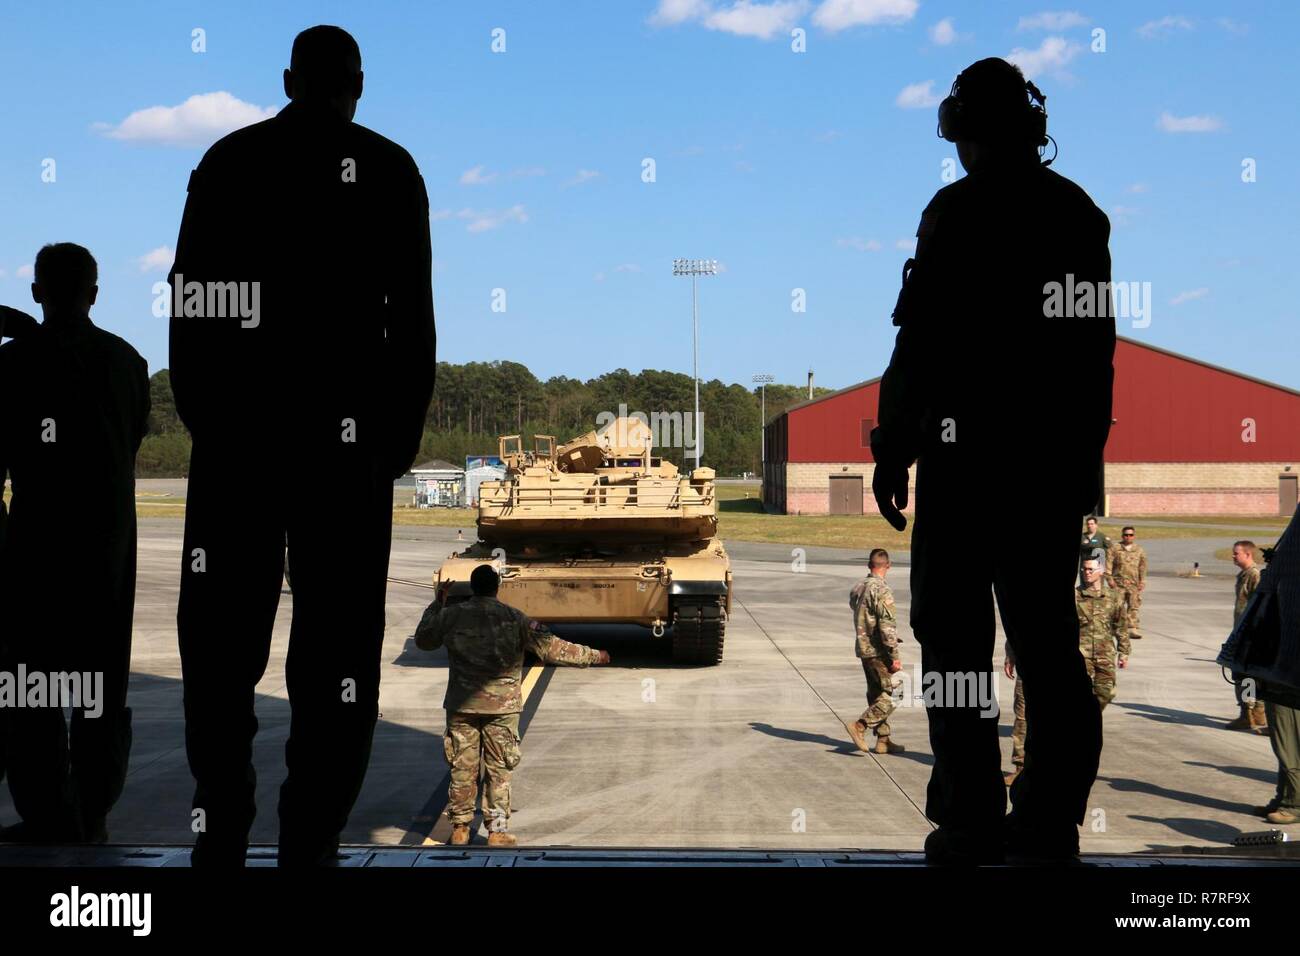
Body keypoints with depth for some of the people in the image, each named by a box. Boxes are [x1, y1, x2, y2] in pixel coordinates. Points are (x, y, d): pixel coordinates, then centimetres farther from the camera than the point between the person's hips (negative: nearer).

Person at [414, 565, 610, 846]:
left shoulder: (451, 615, 0)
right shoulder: (514, 618, -5)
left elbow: (423, 641, 17)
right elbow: (552, 648, -4)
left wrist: (434, 607, 34)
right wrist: (593, 656, 7)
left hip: (461, 706, 2)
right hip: (502, 706, -1)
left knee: (462, 769, 11)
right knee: (498, 771, 7)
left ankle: (460, 828, 18)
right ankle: (498, 831, 9)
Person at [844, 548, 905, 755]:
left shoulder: (857, 588, 8)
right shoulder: (881, 591, -17)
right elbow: (887, 627, -20)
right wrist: (895, 657, -17)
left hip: (863, 650, 9)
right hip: (878, 651, -9)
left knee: (877, 695, 13)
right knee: (889, 697, -3)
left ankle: (883, 741, 16)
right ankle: (860, 726, -12)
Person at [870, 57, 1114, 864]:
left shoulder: (958, 209, -9)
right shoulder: (1081, 213, 9)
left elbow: (922, 341, -13)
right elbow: (1098, 346, 13)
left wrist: (893, 449, -6)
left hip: (969, 456, -6)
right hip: (1058, 461, 6)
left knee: (955, 637, 2)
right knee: (1049, 639, 10)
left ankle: (972, 821, 3)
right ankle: (1049, 825, 13)